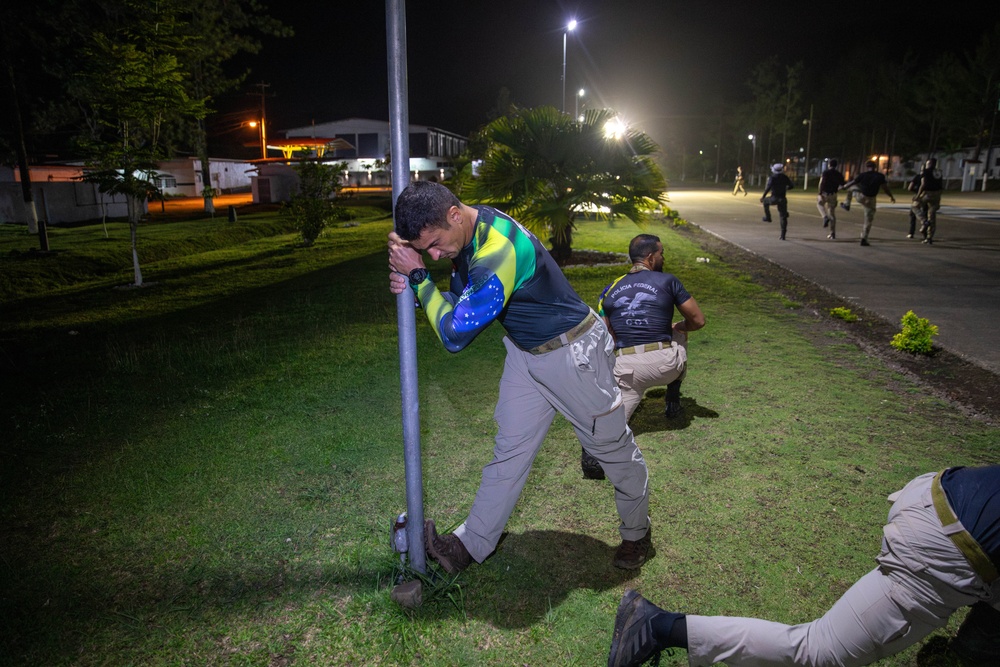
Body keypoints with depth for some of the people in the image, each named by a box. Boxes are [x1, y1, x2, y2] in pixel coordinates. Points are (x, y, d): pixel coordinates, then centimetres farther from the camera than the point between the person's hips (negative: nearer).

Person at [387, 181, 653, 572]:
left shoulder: (499, 251, -34)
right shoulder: (468, 233, -4)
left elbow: (455, 334, -31)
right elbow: (459, 303, 7)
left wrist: (418, 274, -24)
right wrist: (413, 286, -11)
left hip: (573, 352, -8)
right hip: (525, 352, 8)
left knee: (612, 447, 12)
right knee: (510, 449, 11)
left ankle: (637, 533, 34)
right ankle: (471, 544, 19)